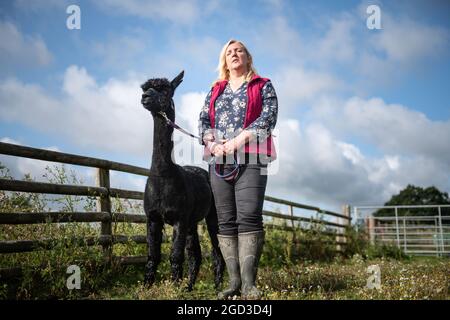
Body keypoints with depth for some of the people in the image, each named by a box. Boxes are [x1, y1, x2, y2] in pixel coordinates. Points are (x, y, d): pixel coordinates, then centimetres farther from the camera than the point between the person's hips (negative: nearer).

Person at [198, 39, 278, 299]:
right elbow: (203, 121, 13)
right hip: (219, 161, 4)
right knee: (226, 221, -1)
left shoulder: (263, 86, 12)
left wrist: (238, 140, -14)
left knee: (249, 217, -16)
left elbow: (268, 117, -3)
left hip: (251, 159, -4)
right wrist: (213, 144, -8)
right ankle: (234, 281, 1)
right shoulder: (216, 90, 23)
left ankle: (248, 282, -17)